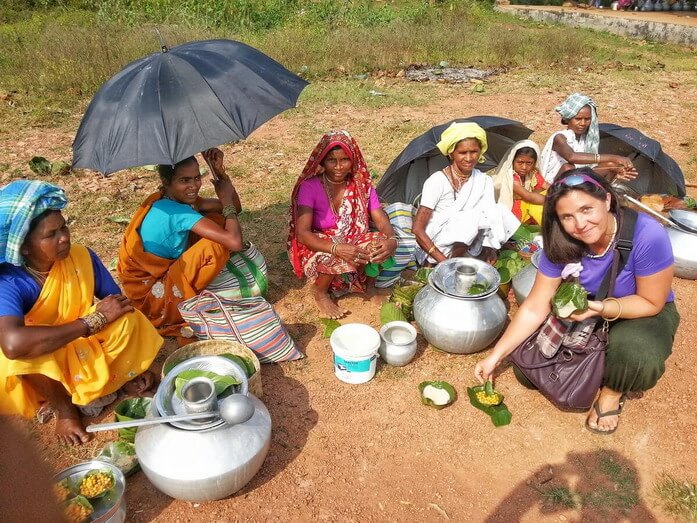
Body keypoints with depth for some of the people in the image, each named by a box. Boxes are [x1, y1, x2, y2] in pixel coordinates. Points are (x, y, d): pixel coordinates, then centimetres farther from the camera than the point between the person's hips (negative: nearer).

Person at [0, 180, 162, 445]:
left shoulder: (81, 257, -17)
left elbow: (118, 304, -9)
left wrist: (133, 368, -13)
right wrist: (94, 320, -40)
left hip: (85, 352, 2)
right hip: (38, 369, -1)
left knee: (127, 318, -26)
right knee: (24, 351, -36)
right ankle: (63, 407, -6)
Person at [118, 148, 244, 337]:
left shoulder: (174, 199, -1)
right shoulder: (177, 211, -28)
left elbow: (235, 208, 4)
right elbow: (235, 243, -36)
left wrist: (220, 172, -11)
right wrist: (226, 200, -20)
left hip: (165, 271, 9)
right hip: (152, 295, -9)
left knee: (217, 220, -1)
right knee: (219, 245, -25)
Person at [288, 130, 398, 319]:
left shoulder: (362, 184, -7)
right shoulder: (310, 186, -18)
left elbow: (382, 221, -10)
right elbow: (302, 233, -26)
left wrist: (392, 240, -35)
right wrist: (337, 248, -42)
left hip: (353, 242, 4)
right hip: (318, 247, -4)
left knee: (380, 245, -24)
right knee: (335, 259, -37)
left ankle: (369, 286, 6)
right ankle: (320, 293, -2)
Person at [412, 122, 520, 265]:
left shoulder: (485, 181, 2)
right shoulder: (437, 181, -13)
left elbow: (491, 218, -2)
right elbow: (418, 229, -17)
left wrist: (490, 250, -22)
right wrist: (444, 261, -24)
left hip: (465, 249, 5)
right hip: (434, 250, -4)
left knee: (499, 210, -16)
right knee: (472, 216, -30)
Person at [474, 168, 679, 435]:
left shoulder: (647, 235, -33)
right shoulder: (561, 245, -22)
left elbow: (651, 302, -20)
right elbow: (534, 308, -17)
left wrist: (601, 308, -39)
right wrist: (496, 355, -19)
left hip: (644, 312, -3)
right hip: (587, 306, 3)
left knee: (635, 353, -37)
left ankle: (613, 392, -2)